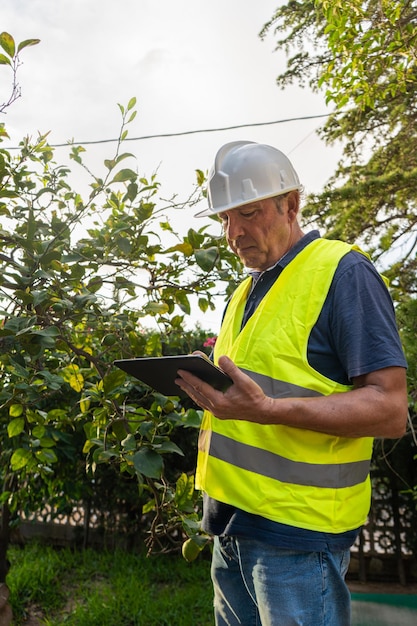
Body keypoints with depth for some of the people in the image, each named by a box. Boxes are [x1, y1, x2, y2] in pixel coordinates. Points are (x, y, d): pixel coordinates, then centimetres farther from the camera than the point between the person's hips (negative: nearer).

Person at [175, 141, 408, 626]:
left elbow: (389, 410, -18)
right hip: (230, 516, 8)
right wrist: (206, 385, 0)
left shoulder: (342, 272, -12)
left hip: (295, 532, -8)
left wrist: (268, 409, -29)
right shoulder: (245, 292, 14)